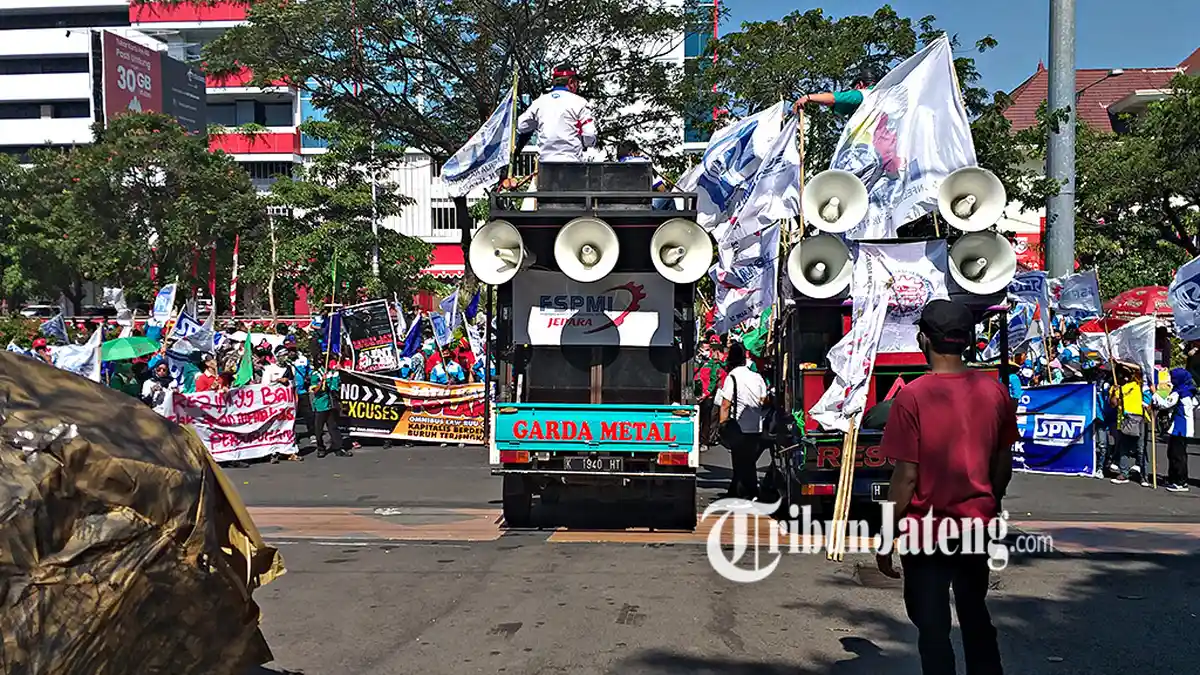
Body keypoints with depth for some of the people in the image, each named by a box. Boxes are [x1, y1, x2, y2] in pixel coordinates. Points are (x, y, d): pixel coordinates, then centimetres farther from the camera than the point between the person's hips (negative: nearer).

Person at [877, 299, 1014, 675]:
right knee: (976, 618, 22)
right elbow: (1003, 463, 5)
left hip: (926, 532, -5)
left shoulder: (912, 397, -18)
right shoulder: (995, 391, -3)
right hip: (976, 527, 5)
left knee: (933, 629, 8)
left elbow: (906, 475, -17)